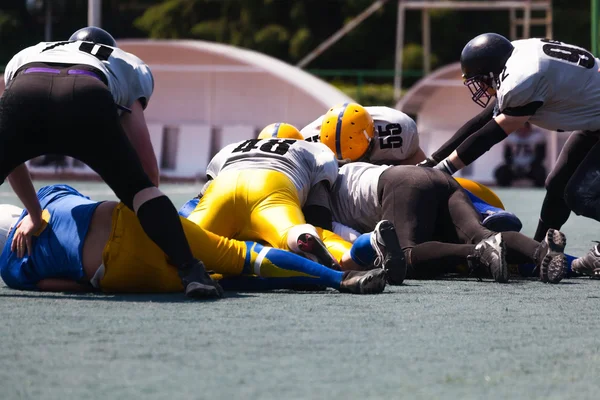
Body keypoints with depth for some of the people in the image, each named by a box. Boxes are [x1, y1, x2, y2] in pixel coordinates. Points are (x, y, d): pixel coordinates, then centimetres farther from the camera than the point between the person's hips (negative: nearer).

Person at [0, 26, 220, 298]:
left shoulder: (22, 58, 46)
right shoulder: (129, 66, 41)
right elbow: (147, 165, 35)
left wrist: (34, 214, 55)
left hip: (23, 95, 1)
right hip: (88, 100, -1)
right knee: (139, 187, 16)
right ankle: (190, 271, -5)